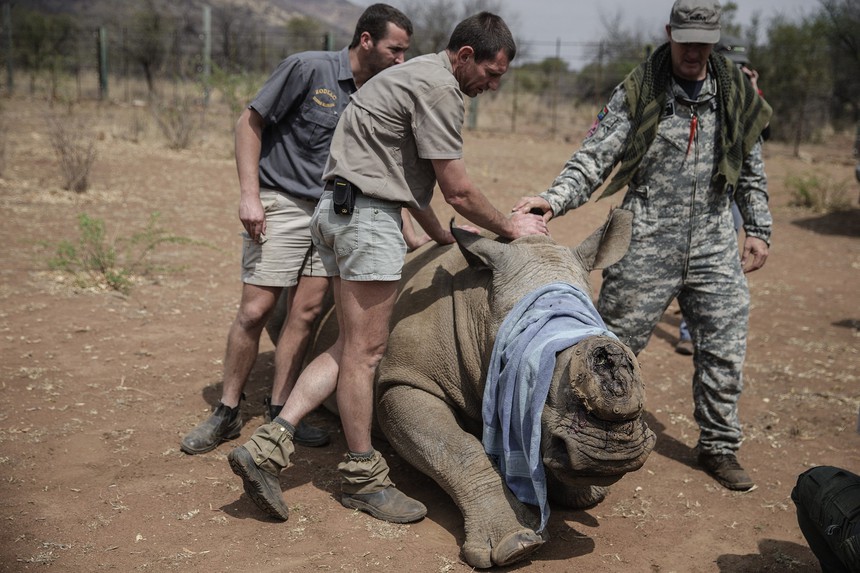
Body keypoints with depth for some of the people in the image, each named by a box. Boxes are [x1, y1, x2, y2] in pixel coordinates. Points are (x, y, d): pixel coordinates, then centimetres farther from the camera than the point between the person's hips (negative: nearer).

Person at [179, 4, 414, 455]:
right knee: (255, 311, -5)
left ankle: (279, 411, 13)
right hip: (281, 204, -5)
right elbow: (249, 123, -7)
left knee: (306, 314, 1)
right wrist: (249, 195, -15)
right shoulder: (308, 69, -10)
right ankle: (226, 413, 9)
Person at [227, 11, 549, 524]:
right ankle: (364, 477, 10)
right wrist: (509, 228, 4)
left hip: (341, 212, 11)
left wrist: (445, 239, 27)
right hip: (366, 215, -11)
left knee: (351, 347, 10)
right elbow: (458, 190, -12)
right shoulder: (438, 87, -11)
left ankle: (268, 446, 6)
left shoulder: (420, 76, 22)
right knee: (365, 349, -2)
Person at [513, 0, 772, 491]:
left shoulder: (737, 94, 6)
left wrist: (759, 229, 11)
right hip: (647, 247, -3)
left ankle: (720, 446, 26)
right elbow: (594, 159, -9)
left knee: (725, 350, 7)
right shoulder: (637, 93, -5)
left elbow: (752, 171, 15)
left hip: (715, 249, 3)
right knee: (614, 344, 5)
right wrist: (554, 198, -24)